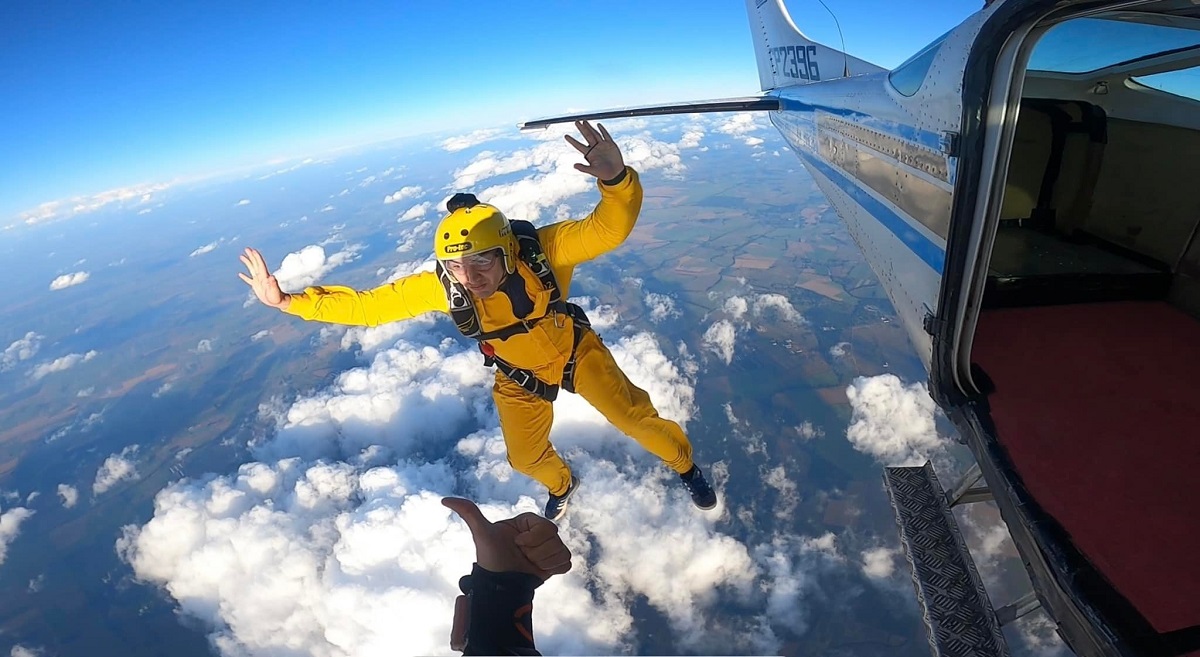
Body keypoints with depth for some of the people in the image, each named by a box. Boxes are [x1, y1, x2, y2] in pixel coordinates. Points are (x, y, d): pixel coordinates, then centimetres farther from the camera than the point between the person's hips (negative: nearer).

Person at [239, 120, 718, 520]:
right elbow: (366, 306, -21)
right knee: (526, 458, 17)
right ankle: (562, 487, 56)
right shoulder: (440, 286, -29)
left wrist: (615, 178, -67)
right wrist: (289, 302, -27)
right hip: (519, 377, 3)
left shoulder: (541, 250, -36)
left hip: (575, 350, -2)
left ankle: (685, 465, 37)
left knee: (635, 418, 1)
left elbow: (608, 229, -47)